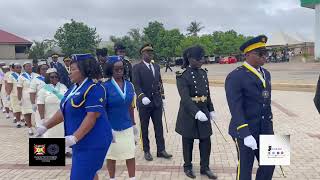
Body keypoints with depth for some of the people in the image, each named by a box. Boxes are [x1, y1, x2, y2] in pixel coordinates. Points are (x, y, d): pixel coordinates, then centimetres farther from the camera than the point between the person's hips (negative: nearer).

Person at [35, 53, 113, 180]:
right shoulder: (74, 88, 11)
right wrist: (45, 126, 12)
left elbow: (92, 117, -24)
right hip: (81, 142, 9)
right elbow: (64, 111, 15)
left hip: (93, 142, -9)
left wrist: (74, 137, -28)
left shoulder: (94, 89, -18)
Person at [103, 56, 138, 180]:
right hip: (111, 127, -3)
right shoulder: (105, 86, -11)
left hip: (127, 127, 3)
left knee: (130, 154, 8)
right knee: (111, 155, 12)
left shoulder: (129, 85, 2)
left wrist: (133, 124, 14)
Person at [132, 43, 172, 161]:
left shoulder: (156, 66, 12)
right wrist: (142, 96, -31)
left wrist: (162, 97, 12)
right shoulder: (137, 67, -6)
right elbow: (136, 85, -16)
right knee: (144, 128, 7)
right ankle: (146, 151, 19)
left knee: (159, 127, 6)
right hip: (144, 102, -5)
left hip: (157, 102, 5)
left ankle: (161, 150, 15)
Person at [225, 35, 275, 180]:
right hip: (245, 130, -7)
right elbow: (235, 109, -20)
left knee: (269, 165, 13)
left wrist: (269, 124, 16)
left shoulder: (266, 74, 9)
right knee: (245, 168, 8)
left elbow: (267, 102, 15)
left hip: (265, 130, 7)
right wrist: (246, 135, -25)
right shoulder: (235, 76, -16)